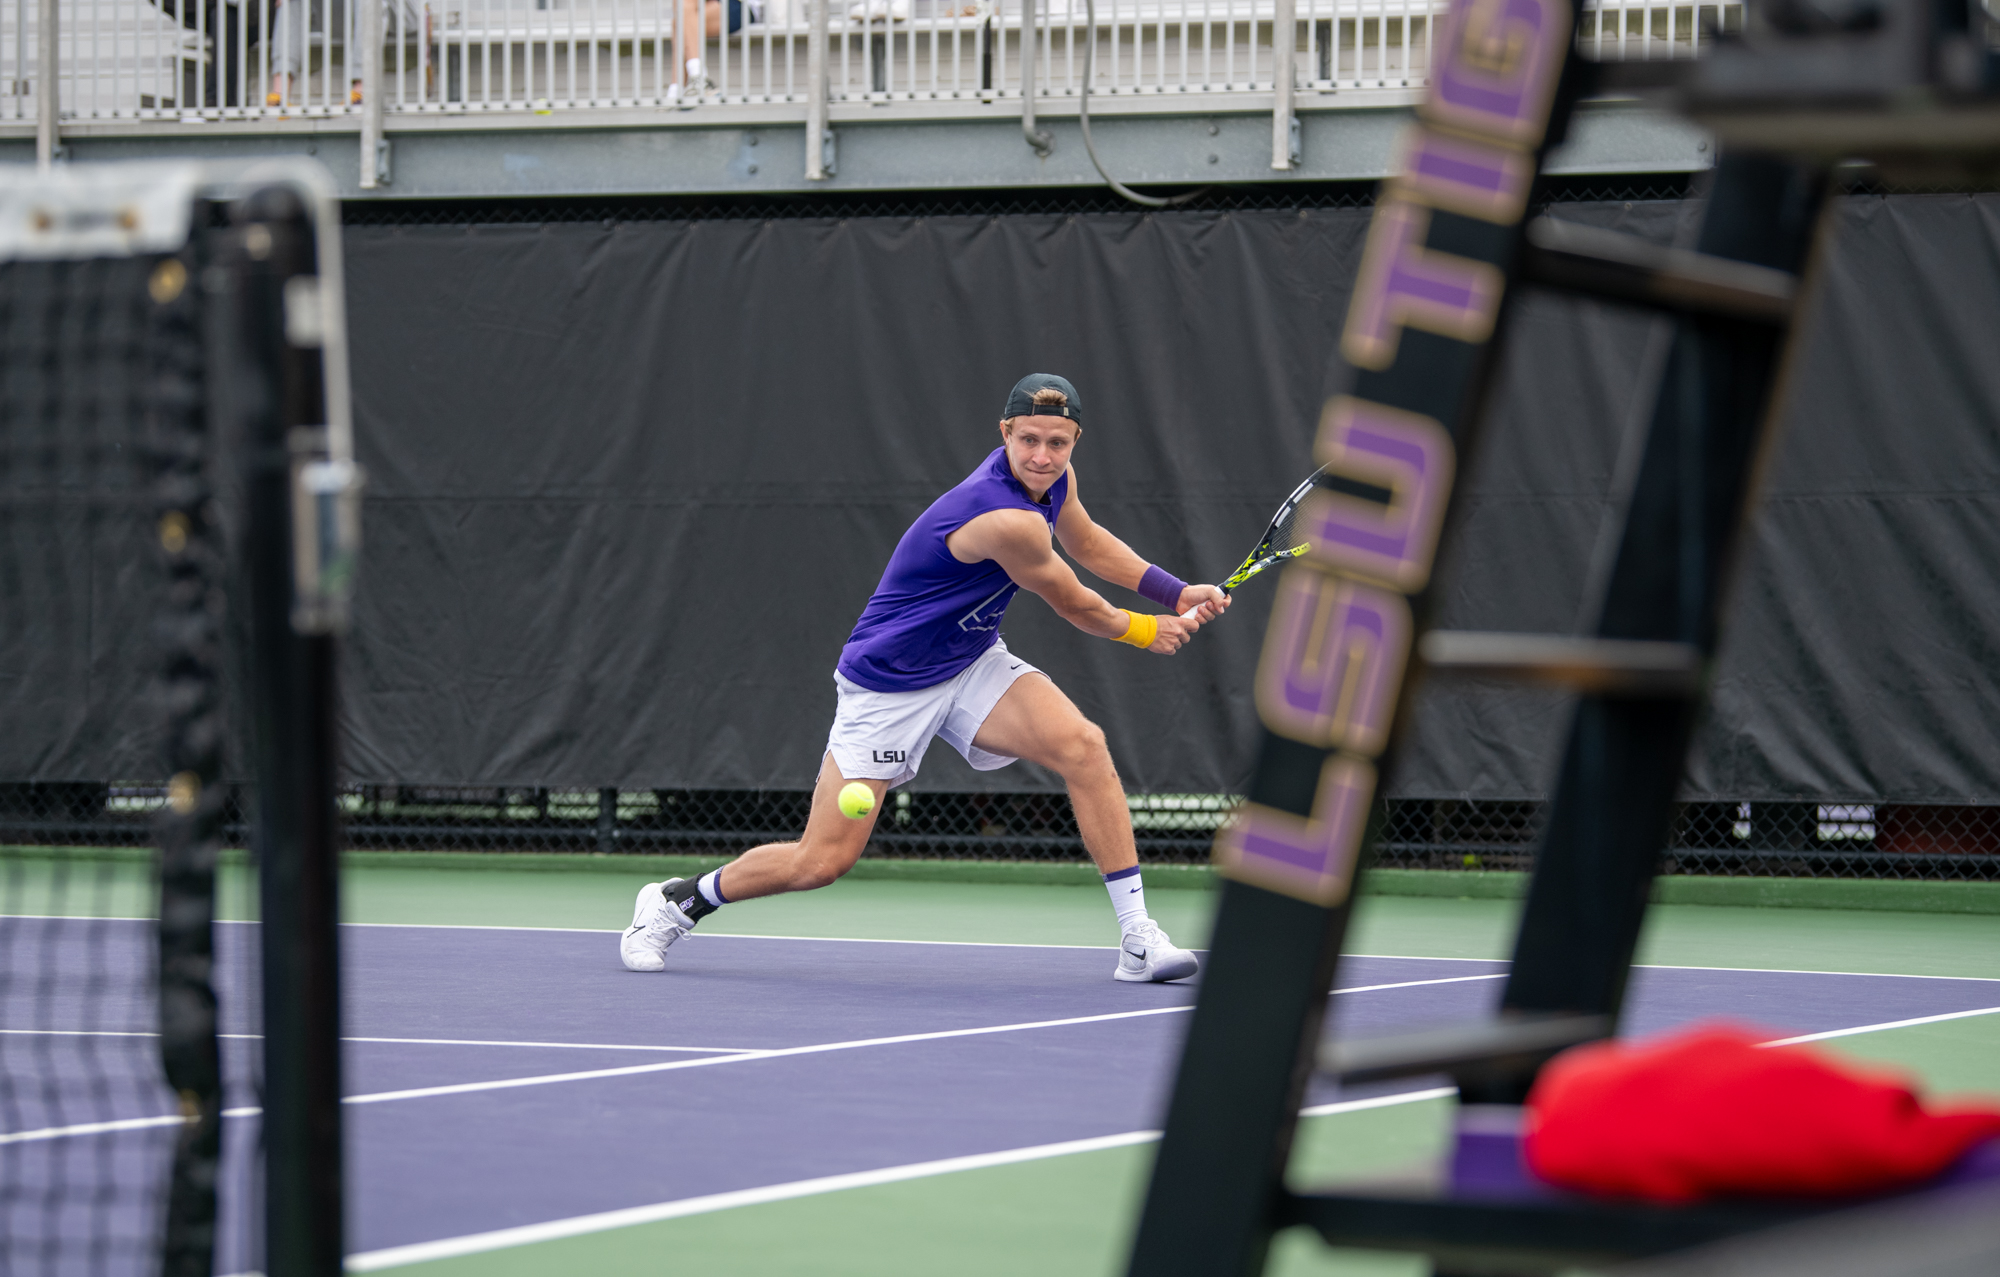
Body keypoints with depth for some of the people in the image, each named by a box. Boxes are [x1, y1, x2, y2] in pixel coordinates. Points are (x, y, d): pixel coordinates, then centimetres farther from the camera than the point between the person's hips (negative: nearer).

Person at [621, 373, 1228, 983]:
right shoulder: (1008, 520, -32)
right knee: (821, 862, -5)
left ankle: (1137, 937, -14)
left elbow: (1089, 543, 19)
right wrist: (1145, 632, 3)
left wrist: (1178, 593, 8)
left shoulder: (1053, 478, -4)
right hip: (888, 685, -8)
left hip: (973, 663, 8)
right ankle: (676, 900, 21)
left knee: (1083, 744, -19)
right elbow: (1076, 606, -15)